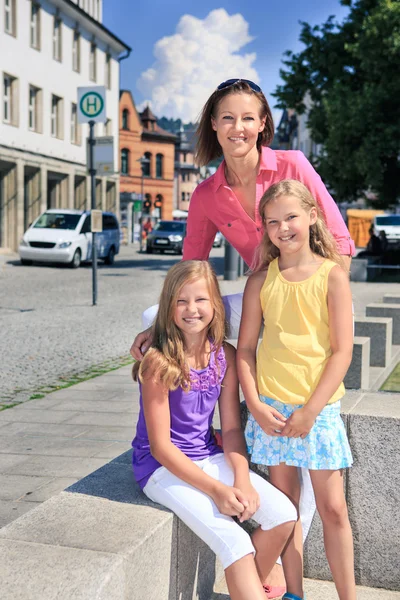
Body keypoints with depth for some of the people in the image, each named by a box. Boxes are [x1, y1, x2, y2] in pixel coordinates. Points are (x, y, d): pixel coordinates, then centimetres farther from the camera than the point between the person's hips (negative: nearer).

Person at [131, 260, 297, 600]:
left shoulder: (226, 355, -3)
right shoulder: (159, 362, -19)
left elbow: (232, 428, 1)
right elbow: (160, 446, -17)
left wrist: (243, 480, -15)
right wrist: (216, 489, -21)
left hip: (209, 458, 6)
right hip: (164, 467, -6)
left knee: (284, 516, -7)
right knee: (234, 542, -23)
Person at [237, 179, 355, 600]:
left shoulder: (331, 275, -4)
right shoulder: (262, 279, 3)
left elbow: (342, 350, -8)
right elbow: (246, 348, 3)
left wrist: (311, 410, -12)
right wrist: (255, 404, -8)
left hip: (319, 408, -2)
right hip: (271, 407, 2)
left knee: (333, 509, 3)